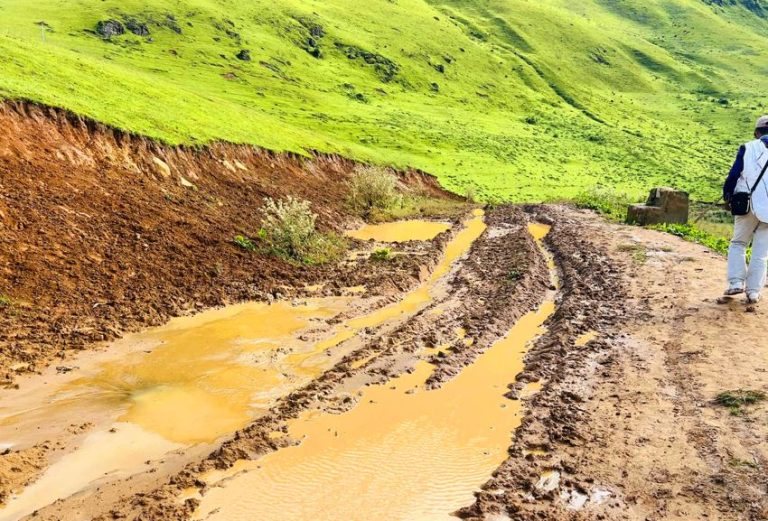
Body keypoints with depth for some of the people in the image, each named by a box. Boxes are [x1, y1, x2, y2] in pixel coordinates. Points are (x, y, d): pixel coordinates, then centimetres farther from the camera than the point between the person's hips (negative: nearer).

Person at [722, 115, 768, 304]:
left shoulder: (748, 148, -3)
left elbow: (734, 175, -5)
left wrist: (727, 195, 10)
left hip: (749, 206, -2)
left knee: (738, 244, 14)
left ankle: (736, 282, 3)